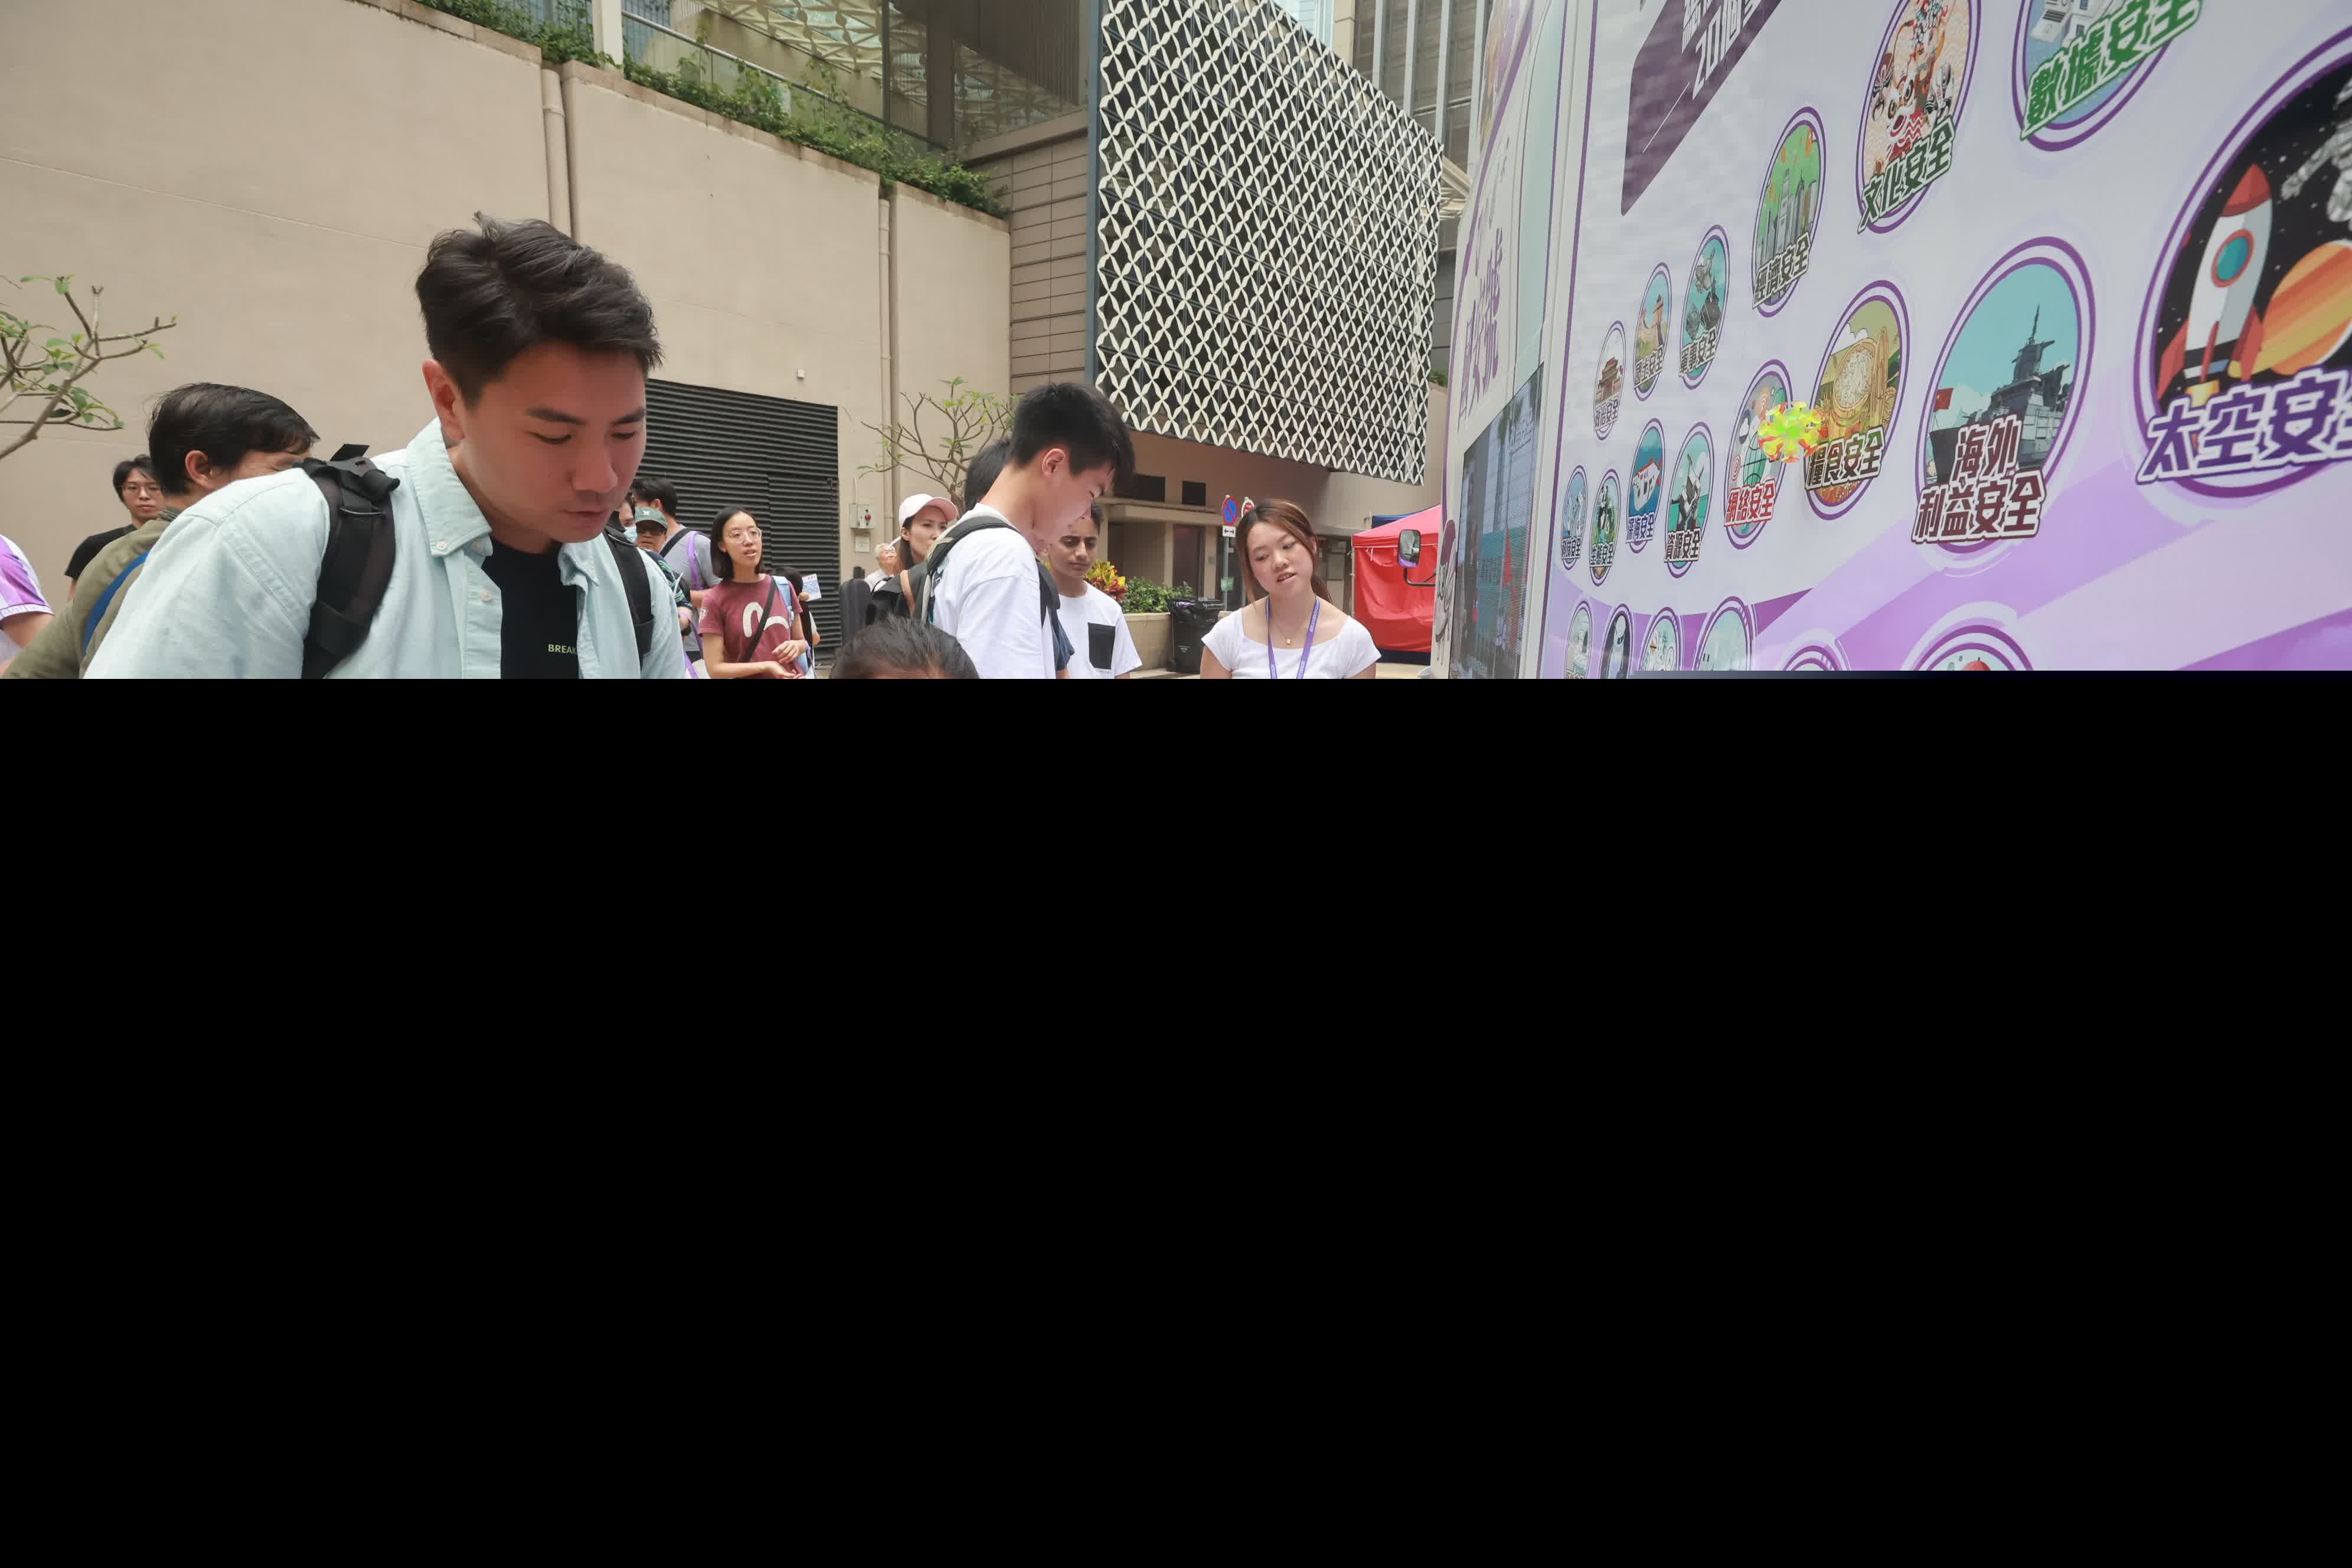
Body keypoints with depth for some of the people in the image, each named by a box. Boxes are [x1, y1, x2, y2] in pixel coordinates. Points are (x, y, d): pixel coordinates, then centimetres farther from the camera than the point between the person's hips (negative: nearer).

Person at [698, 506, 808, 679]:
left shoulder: (784, 587, -2)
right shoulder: (714, 600, -11)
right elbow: (715, 669, -13)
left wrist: (796, 646, -12)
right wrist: (767, 666, -22)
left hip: (792, 675, 3)